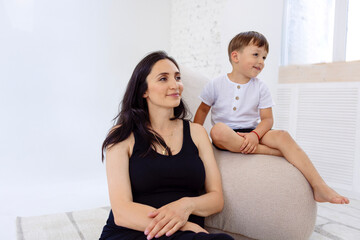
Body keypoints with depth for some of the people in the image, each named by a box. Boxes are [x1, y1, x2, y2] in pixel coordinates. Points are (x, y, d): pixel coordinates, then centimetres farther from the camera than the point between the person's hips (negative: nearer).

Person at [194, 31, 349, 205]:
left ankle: (319, 187, -28)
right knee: (218, 130, -38)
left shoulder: (260, 88, 3)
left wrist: (255, 135, -21)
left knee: (282, 135, -27)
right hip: (227, 134, -1)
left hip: (251, 133, 2)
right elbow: (203, 110, 9)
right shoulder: (216, 85, -1)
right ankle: (273, 152, -29)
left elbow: (267, 119, 0)